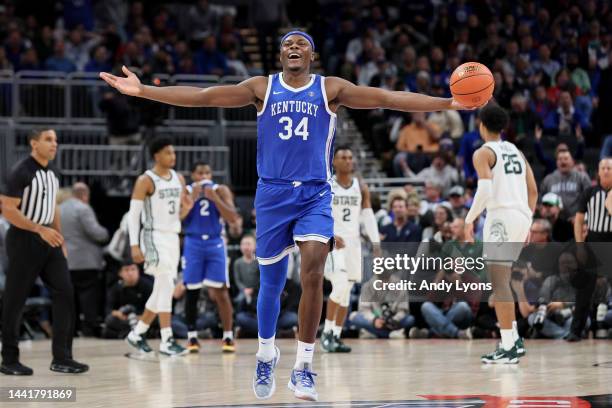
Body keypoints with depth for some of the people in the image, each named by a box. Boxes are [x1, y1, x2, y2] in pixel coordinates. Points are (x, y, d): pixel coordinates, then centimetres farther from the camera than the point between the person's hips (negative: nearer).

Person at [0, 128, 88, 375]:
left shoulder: (51, 173, 11)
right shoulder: (21, 172, -13)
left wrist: (60, 241, 16)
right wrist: (40, 230, -24)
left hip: (47, 239, 7)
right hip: (24, 239, -7)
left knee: (65, 293, -2)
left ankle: (61, 358, 0)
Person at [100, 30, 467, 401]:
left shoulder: (331, 89, 4)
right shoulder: (263, 88, 6)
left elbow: (388, 98, -3)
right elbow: (203, 96, 1)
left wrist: (448, 104, -12)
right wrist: (142, 91, -6)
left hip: (315, 195, -1)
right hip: (272, 193, 1)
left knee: (313, 275, -19)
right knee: (271, 282, 9)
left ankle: (304, 367, -11)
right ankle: (266, 355, 34)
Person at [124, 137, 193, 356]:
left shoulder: (178, 179, 11)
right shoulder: (146, 180, -10)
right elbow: (133, 214, -11)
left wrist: (187, 208, -6)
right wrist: (134, 245, -18)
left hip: (172, 237, 8)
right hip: (154, 237, -8)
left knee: (162, 290, 11)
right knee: (166, 286, -15)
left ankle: (137, 333, 23)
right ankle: (167, 341, -14)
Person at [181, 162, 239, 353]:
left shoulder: (221, 190, -2)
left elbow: (232, 218, -11)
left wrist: (214, 198, -20)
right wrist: (192, 198, -17)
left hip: (215, 244, -1)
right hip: (193, 244, 1)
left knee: (220, 292, -6)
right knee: (191, 292, 3)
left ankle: (228, 337, -1)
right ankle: (192, 337, 15)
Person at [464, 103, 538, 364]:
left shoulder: (483, 153, -3)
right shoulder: (516, 151, 20)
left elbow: (485, 190, -17)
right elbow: (533, 191, 18)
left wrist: (469, 219, -9)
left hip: (501, 215, -8)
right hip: (521, 216, 8)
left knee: (499, 282, -9)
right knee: (501, 280, 20)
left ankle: (508, 348, -15)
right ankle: (514, 339, 17)